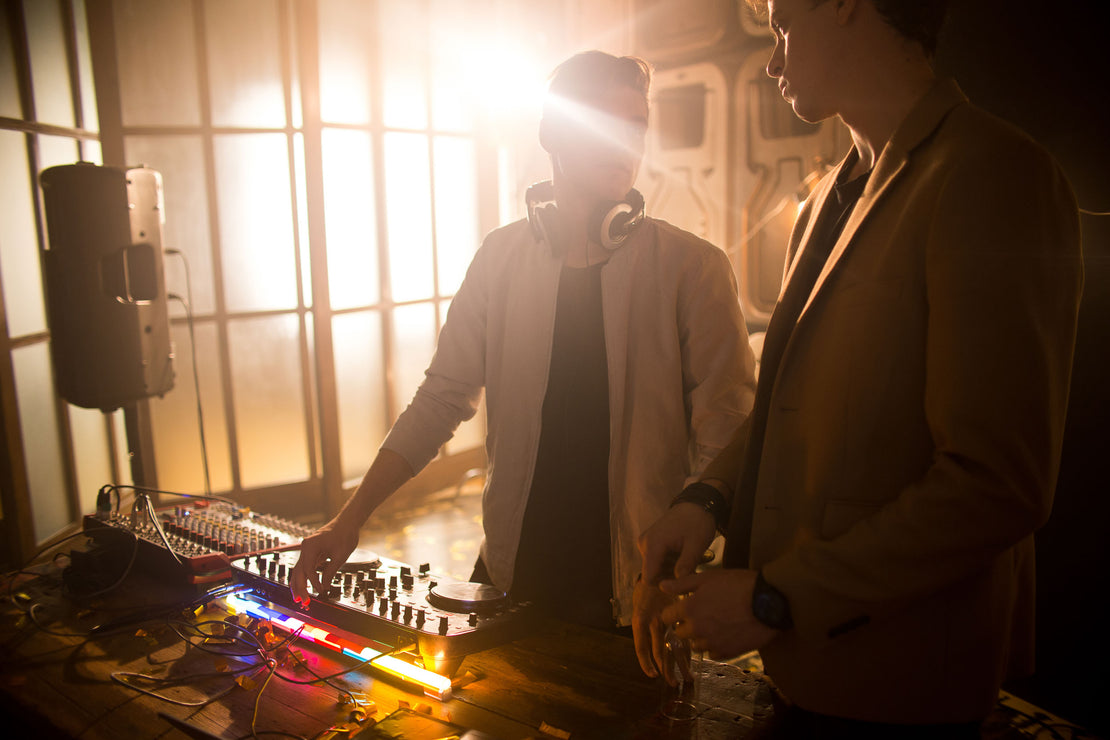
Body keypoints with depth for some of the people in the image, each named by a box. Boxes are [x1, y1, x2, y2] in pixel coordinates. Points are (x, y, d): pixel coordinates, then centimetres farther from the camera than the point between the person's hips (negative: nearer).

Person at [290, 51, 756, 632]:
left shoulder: (691, 267, -10)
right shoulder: (503, 257, 0)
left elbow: (724, 442, -11)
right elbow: (441, 398, 4)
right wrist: (351, 517, 0)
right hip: (510, 572, 3)